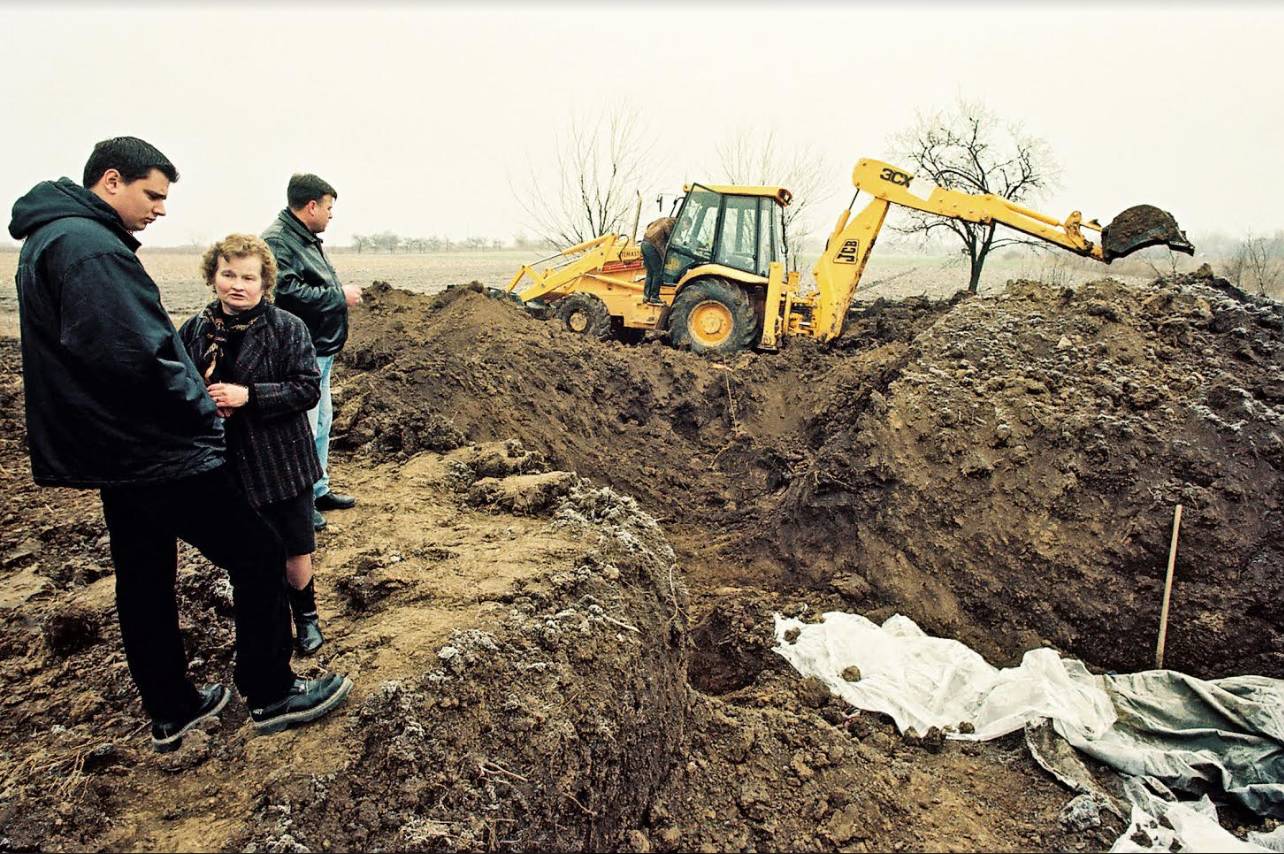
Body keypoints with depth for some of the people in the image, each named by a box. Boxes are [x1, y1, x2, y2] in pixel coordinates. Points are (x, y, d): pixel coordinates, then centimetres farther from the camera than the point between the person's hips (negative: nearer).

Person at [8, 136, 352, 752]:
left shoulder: (48, 241, 15)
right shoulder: (91, 247, -18)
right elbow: (140, 357, -27)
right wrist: (204, 413, -12)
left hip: (114, 451, 11)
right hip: (156, 452, -11)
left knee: (144, 581, 17)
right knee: (258, 556, 1)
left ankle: (172, 712, 31)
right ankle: (271, 695, 14)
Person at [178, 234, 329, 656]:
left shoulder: (287, 328, -9)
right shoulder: (195, 330, 1)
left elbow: (308, 388, -14)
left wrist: (249, 396, -23)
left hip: (280, 464, -3)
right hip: (221, 464, 3)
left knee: (294, 552, 6)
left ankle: (306, 613, 32)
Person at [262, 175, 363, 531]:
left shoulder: (306, 239, 16)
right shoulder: (277, 241, -16)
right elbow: (287, 293, -26)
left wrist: (341, 294, 4)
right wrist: (340, 296, -18)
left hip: (321, 352, 11)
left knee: (321, 422, 19)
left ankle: (318, 490, 32)